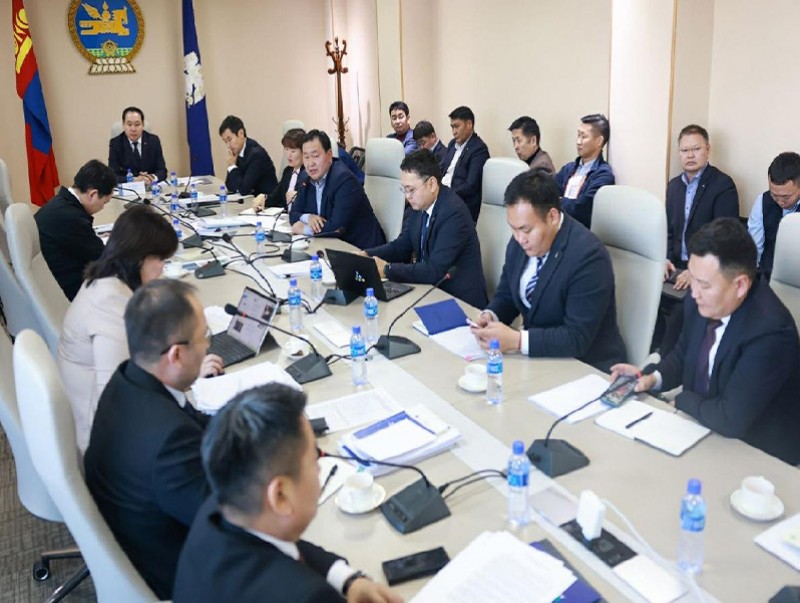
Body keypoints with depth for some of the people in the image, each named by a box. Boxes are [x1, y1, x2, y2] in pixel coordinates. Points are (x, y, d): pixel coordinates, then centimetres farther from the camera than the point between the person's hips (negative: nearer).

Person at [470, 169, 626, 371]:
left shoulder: (587, 256, -24)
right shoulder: (520, 241, -3)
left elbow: (578, 338, -26)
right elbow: (506, 295, 10)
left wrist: (516, 340, -32)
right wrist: (490, 316, -12)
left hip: (586, 366, -7)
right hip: (536, 353, 7)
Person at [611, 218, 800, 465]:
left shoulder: (770, 333, -28)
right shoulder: (701, 302, -8)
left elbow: (730, 420, -29)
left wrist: (682, 400, -12)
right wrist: (653, 377, -7)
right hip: (702, 430, 6)